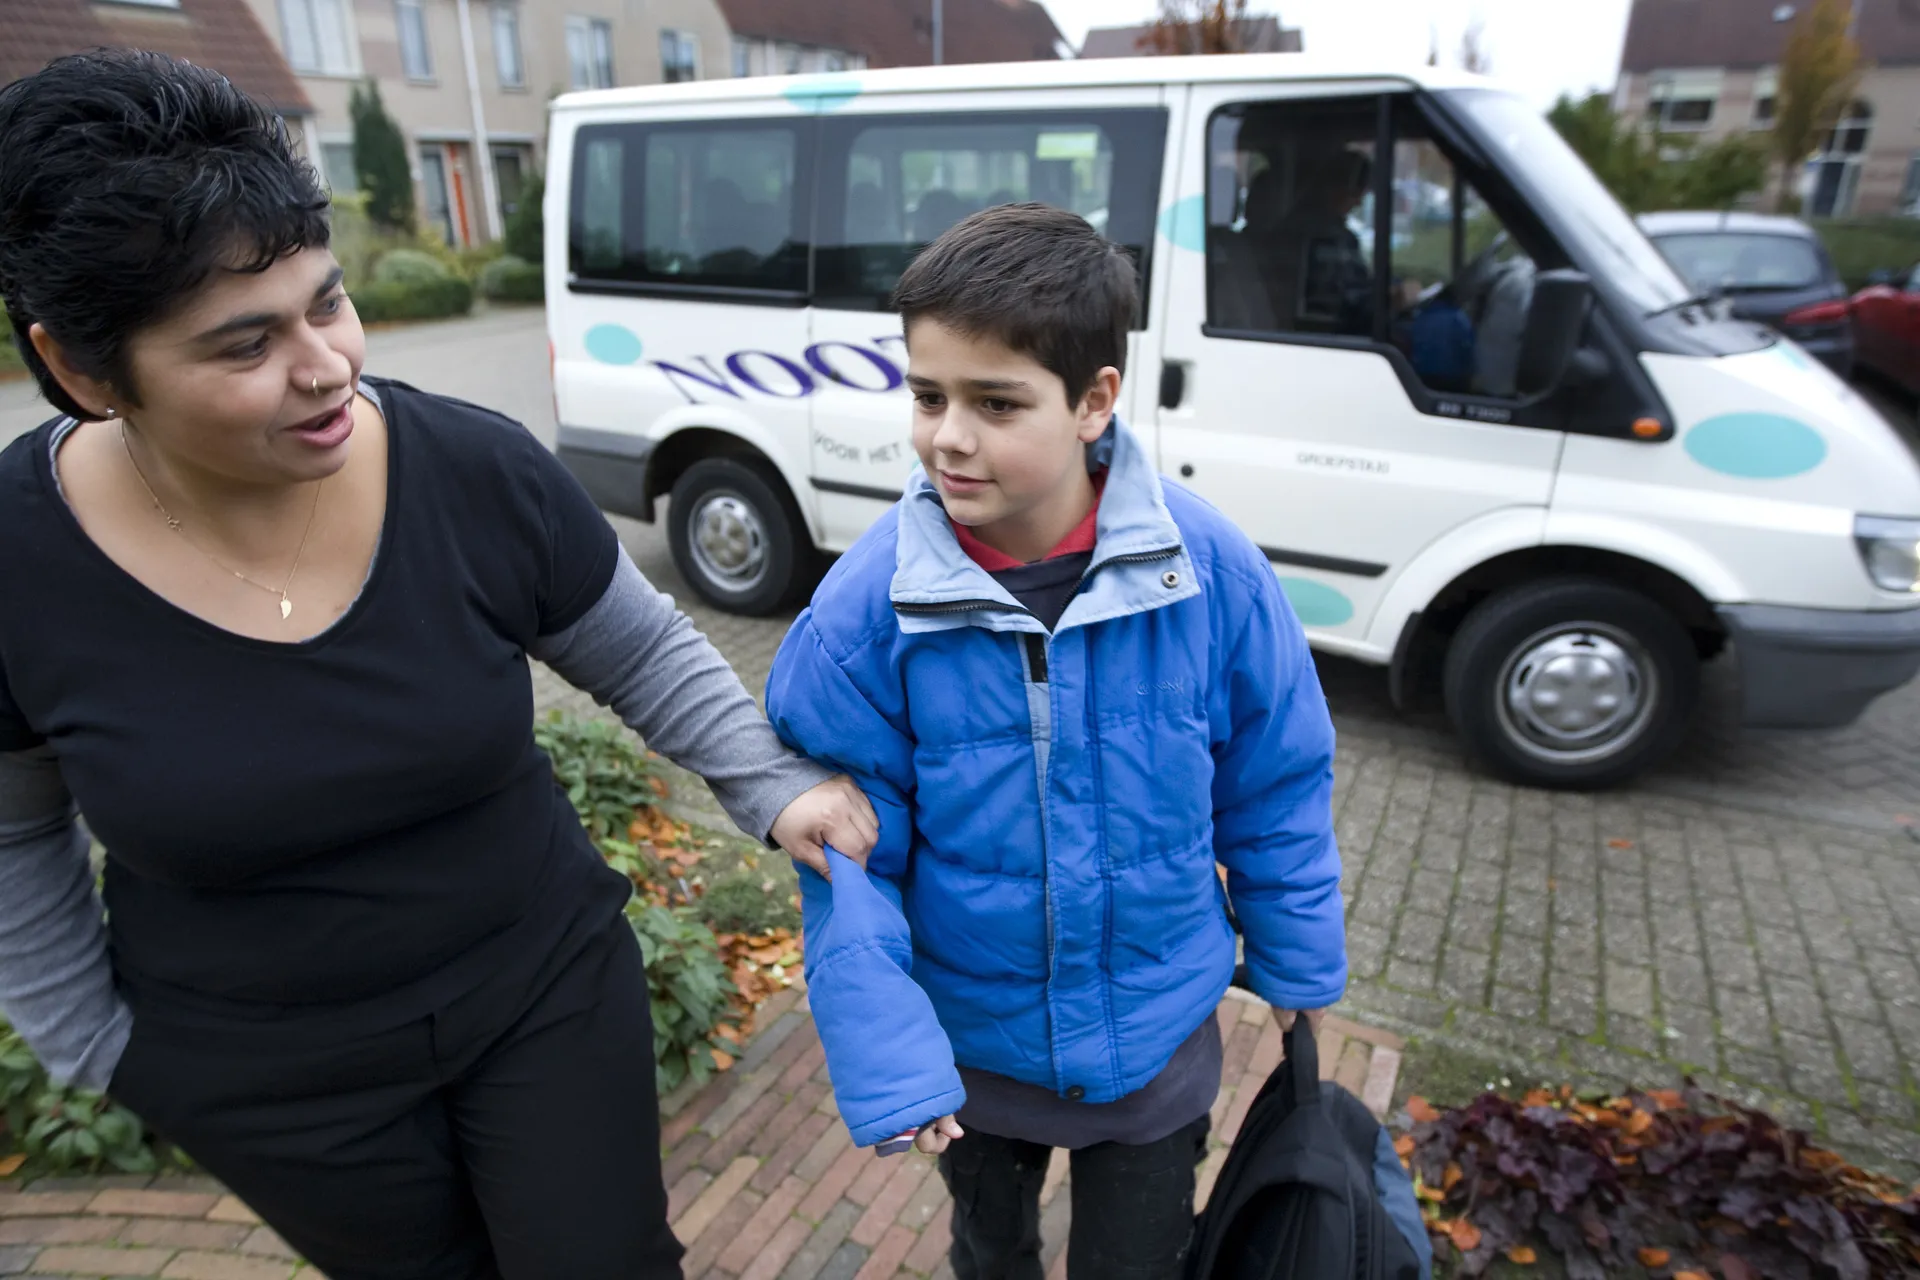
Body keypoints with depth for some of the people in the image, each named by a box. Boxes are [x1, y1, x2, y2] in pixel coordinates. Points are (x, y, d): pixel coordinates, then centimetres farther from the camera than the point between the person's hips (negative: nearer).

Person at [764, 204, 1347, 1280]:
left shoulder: (1211, 570, -22)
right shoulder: (868, 606, -23)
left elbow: (1277, 786, -7)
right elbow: (848, 857, -14)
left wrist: (1299, 966, 4)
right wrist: (886, 1062, -16)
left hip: (1160, 1039, 0)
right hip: (970, 1047, 1)